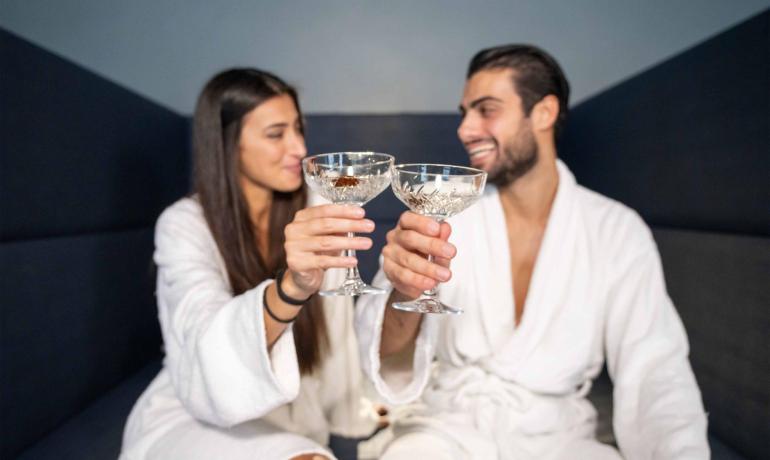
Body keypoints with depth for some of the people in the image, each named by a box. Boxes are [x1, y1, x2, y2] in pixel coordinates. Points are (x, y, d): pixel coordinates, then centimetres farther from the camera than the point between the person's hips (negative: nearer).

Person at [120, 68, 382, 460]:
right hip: (193, 420, -5)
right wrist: (292, 285, -51)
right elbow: (214, 345, -34)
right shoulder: (184, 225, -17)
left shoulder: (314, 211, -5)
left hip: (287, 418, 5)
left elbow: (333, 329, 4)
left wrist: (358, 406, 7)